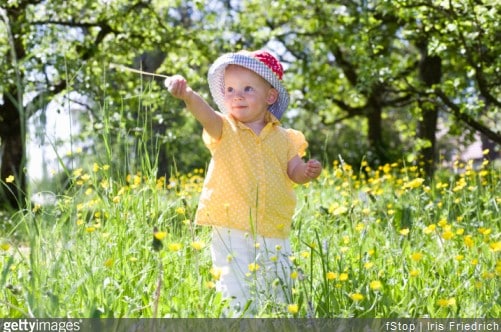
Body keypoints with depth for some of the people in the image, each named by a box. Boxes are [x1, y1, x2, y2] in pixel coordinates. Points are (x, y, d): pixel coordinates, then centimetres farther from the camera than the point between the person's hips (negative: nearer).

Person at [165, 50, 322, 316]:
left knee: (279, 297, 12)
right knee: (237, 297, -8)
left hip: (275, 234, 3)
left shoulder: (282, 137, 8)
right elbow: (204, 112, -23)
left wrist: (308, 172, -14)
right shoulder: (224, 130, -2)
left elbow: (295, 172, 10)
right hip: (232, 233, -3)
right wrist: (187, 94, -44)